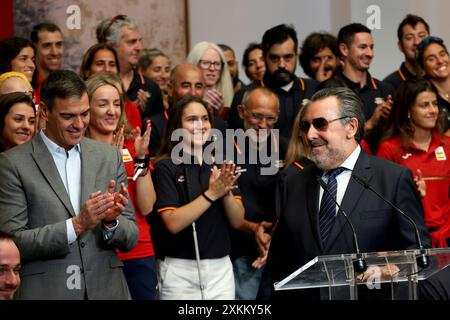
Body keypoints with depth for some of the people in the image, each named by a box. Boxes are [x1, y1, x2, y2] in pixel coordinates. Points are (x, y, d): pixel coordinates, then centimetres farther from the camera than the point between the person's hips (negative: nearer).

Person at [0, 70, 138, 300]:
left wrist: (111, 221, -14)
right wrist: (76, 225, -20)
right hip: (45, 292, -3)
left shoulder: (109, 157, 5)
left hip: (106, 290, 3)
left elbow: (130, 239, 6)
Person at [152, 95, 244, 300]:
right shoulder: (165, 167, -5)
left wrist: (226, 192, -13)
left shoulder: (220, 166, 9)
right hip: (180, 270, -4)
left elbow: (238, 221, 4)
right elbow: (173, 223, -15)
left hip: (221, 267, 4)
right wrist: (211, 194, -20)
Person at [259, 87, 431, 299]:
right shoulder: (292, 185, 17)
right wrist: (265, 298, 6)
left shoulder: (395, 179, 4)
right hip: (301, 294, 3)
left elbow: (417, 248, 3)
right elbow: (276, 262, 16)